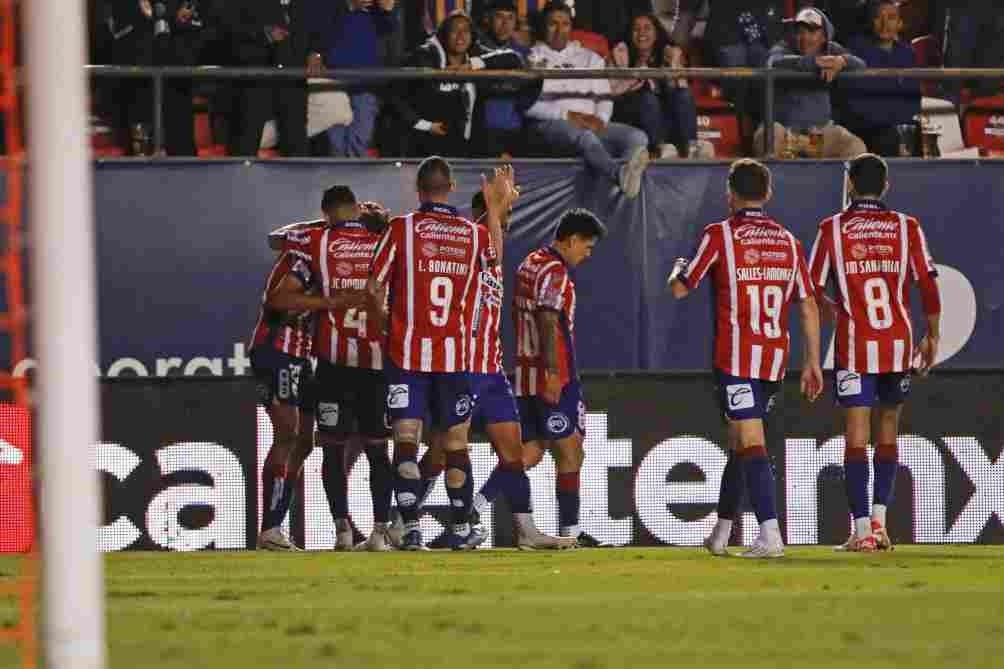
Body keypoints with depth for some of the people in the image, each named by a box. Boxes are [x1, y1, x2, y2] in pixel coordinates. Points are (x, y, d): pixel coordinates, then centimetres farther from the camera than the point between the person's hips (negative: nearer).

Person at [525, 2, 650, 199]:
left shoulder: (590, 58, 26)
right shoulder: (532, 58, 12)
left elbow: (604, 98, 18)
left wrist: (601, 119, -6)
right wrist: (567, 115, -13)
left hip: (592, 125, 5)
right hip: (549, 125, -5)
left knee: (638, 136, -24)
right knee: (584, 137, -40)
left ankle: (628, 171, -62)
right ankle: (622, 174, -72)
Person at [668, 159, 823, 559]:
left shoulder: (719, 236, -5)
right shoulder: (788, 241, 9)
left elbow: (679, 289, 0)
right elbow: (808, 306, 8)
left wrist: (678, 268, 24)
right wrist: (812, 363, 13)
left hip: (735, 358, -5)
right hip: (775, 360, 5)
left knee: (751, 445, -10)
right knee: (739, 442, 18)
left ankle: (770, 536, -22)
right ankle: (721, 533, 26)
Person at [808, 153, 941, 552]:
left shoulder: (831, 229, -1)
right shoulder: (906, 228, 1)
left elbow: (813, 291, 1)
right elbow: (928, 285, -1)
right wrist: (932, 336, 11)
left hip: (854, 345, -2)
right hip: (899, 344, 2)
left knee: (857, 438, -2)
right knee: (888, 431, 16)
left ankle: (862, 530, -9)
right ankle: (880, 519, 10)